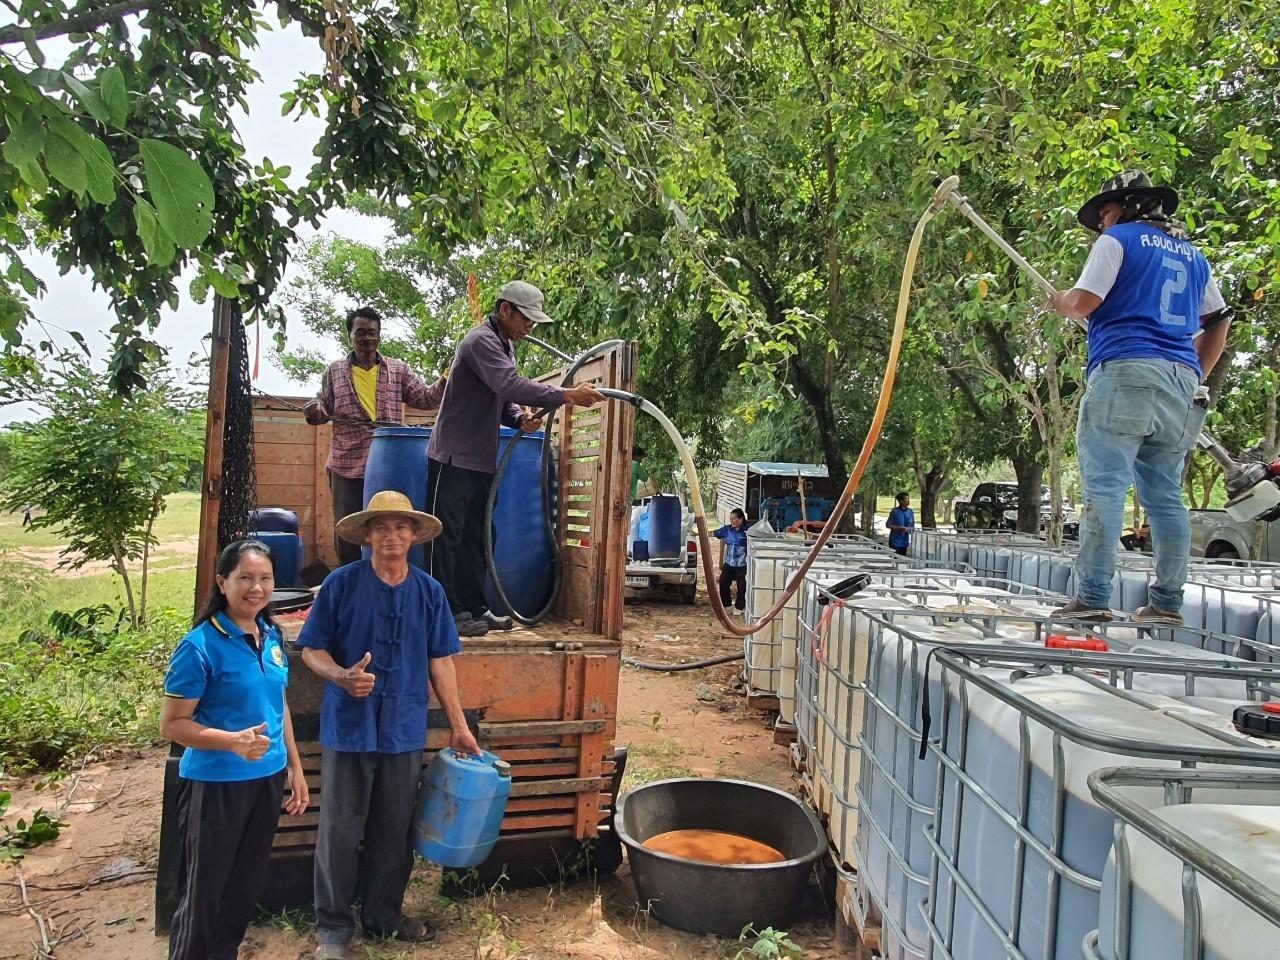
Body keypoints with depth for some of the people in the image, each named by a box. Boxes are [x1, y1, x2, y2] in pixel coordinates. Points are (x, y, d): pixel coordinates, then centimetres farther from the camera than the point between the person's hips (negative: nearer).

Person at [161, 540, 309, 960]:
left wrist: (295, 767, 13)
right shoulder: (200, 645, -17)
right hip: (215, 784, -6)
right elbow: (172, 723, -16)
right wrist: (233, 741, -30)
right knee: (206, 890, 10)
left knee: (246, 888, 19)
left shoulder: (271, 636, 2)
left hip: (268, 779, 6)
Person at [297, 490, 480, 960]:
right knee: (341, 831, 6)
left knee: (395, 831, 14)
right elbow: (311, 649, -3)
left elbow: (440, 661, 6)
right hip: (349, 727, -3)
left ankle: (384, 916, 33)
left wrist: (459, 725, 7)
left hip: (405, 729, 3)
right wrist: (342, 677, -24)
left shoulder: (430, 592, 2)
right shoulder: (342, 583, -7)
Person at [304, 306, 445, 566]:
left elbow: (425, 398, 4)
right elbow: (323, 411, 12)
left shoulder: (398, 369, 8)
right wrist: (315, 410, -11)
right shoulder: (334, 371, 9)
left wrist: (445, 379, -14)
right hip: (347, 466, 0)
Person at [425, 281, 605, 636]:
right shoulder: (481, 341, -16)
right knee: (447, 536, -3)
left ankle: (474, 607, 19)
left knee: (474, 537, 12)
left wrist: (521, 418, -5)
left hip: (480, 459, 10)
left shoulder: (503, 345, 15)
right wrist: (566, 395, -35)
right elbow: (511, 386, -31)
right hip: (454, 457, -10)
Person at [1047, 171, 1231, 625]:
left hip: (1125, 371, -7)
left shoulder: (1117, 240, 6)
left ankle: (1092, 598, -18)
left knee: (1104, 487, -12)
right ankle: (1167, 602, 9)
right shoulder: (1192, 255, 26)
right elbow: (1219, 321, 27)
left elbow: (1085, 302, -7)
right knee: (1165, 494, 8)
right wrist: (1196, 376, 29)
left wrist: (1059, 300, 14)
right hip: (1181, 383, 7)